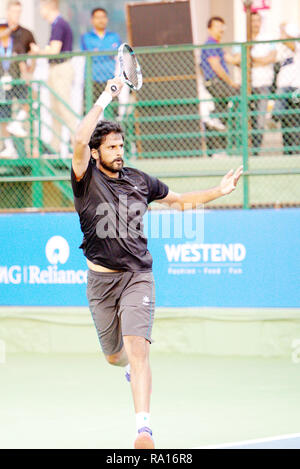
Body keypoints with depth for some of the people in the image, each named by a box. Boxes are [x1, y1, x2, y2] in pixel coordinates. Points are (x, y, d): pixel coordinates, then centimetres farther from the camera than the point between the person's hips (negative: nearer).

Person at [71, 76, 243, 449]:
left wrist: (219, 191, 12)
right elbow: (80, 142, -25)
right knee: (114, 356, 13)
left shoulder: (139, 181, 7)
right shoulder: (87, 179, -4)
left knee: (136, 347, -19)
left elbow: (180, 200, 23)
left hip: (138, 276, 0)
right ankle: (133, 369, 53)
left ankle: (144, 428, -25)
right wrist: (104, 100, -23)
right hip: (101, 278, 0)